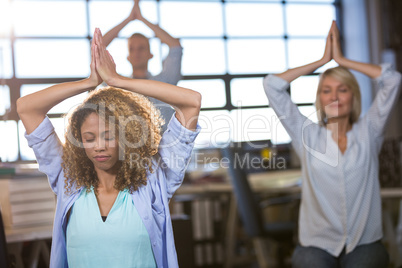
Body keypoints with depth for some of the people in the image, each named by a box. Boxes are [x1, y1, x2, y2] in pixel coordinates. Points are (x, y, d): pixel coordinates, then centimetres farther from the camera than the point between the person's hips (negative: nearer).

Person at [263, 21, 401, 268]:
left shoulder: (367, 132, 8)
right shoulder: (308, 135, 7)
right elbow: (272, 85, 3)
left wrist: (342, 60, 7)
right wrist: (322, 61, 8)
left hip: (364, 244, 1)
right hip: (316, 245, -1)